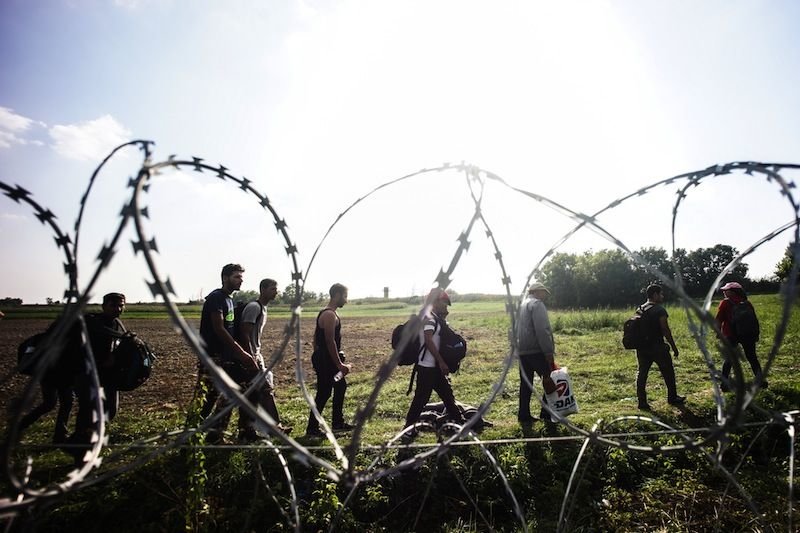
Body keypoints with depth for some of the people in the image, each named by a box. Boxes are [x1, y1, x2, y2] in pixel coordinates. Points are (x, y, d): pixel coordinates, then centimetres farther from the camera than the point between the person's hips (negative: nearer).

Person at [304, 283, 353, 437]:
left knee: (341, 386, 18)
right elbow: (330, 341, -25)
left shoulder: (328, 313, 12)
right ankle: (312, 429, 11)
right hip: (326, 360, -11)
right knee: (324, 393, -2)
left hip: (326, 359, 11)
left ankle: (338, 423, 29)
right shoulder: (330, 315, -20)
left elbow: (316, 337, 18)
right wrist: (339, 364, -22)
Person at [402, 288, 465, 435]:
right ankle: (408, 428, 11)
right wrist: (441, 362, -21)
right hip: (427, 366, -10)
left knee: (447, 393, 17)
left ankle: (459, 421, 29)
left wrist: (443, 319, 6)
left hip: (435, 366, 10)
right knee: (421, 397, 0)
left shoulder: (435, 318, 12)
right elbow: (429, 341, -25)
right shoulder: (429, 318, -18)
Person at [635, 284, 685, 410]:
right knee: (668, 372, 13)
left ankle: (642, 401, 6)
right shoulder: (659, 310, -11)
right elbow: (665, 330, -13)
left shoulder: (639, 309, 9)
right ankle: (672, 398, 27)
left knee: (642, 373, 6)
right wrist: (674, 347, -5)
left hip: (642, 348, 6)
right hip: (657, 347, -6)